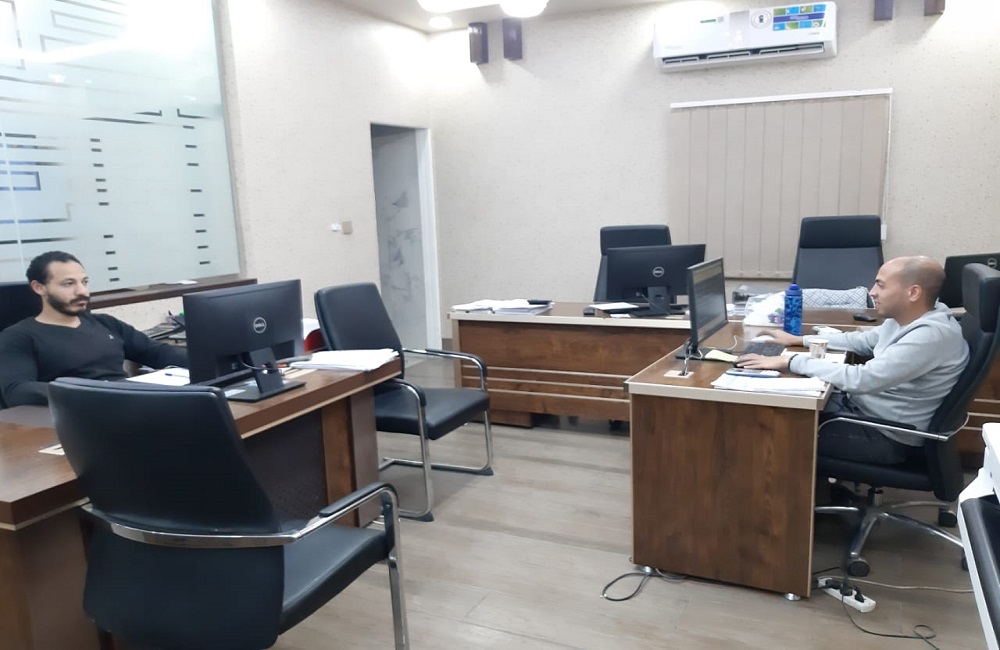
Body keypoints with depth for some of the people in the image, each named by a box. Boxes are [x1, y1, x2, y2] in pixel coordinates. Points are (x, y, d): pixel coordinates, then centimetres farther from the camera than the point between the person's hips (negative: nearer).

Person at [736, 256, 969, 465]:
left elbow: (862, 379, -35)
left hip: (887, 435, -9)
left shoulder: (932, 334, -28)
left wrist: (790, 361, -32)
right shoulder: (906, 317, 0)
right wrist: (799, 340, 13)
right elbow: (863, 340, 18)